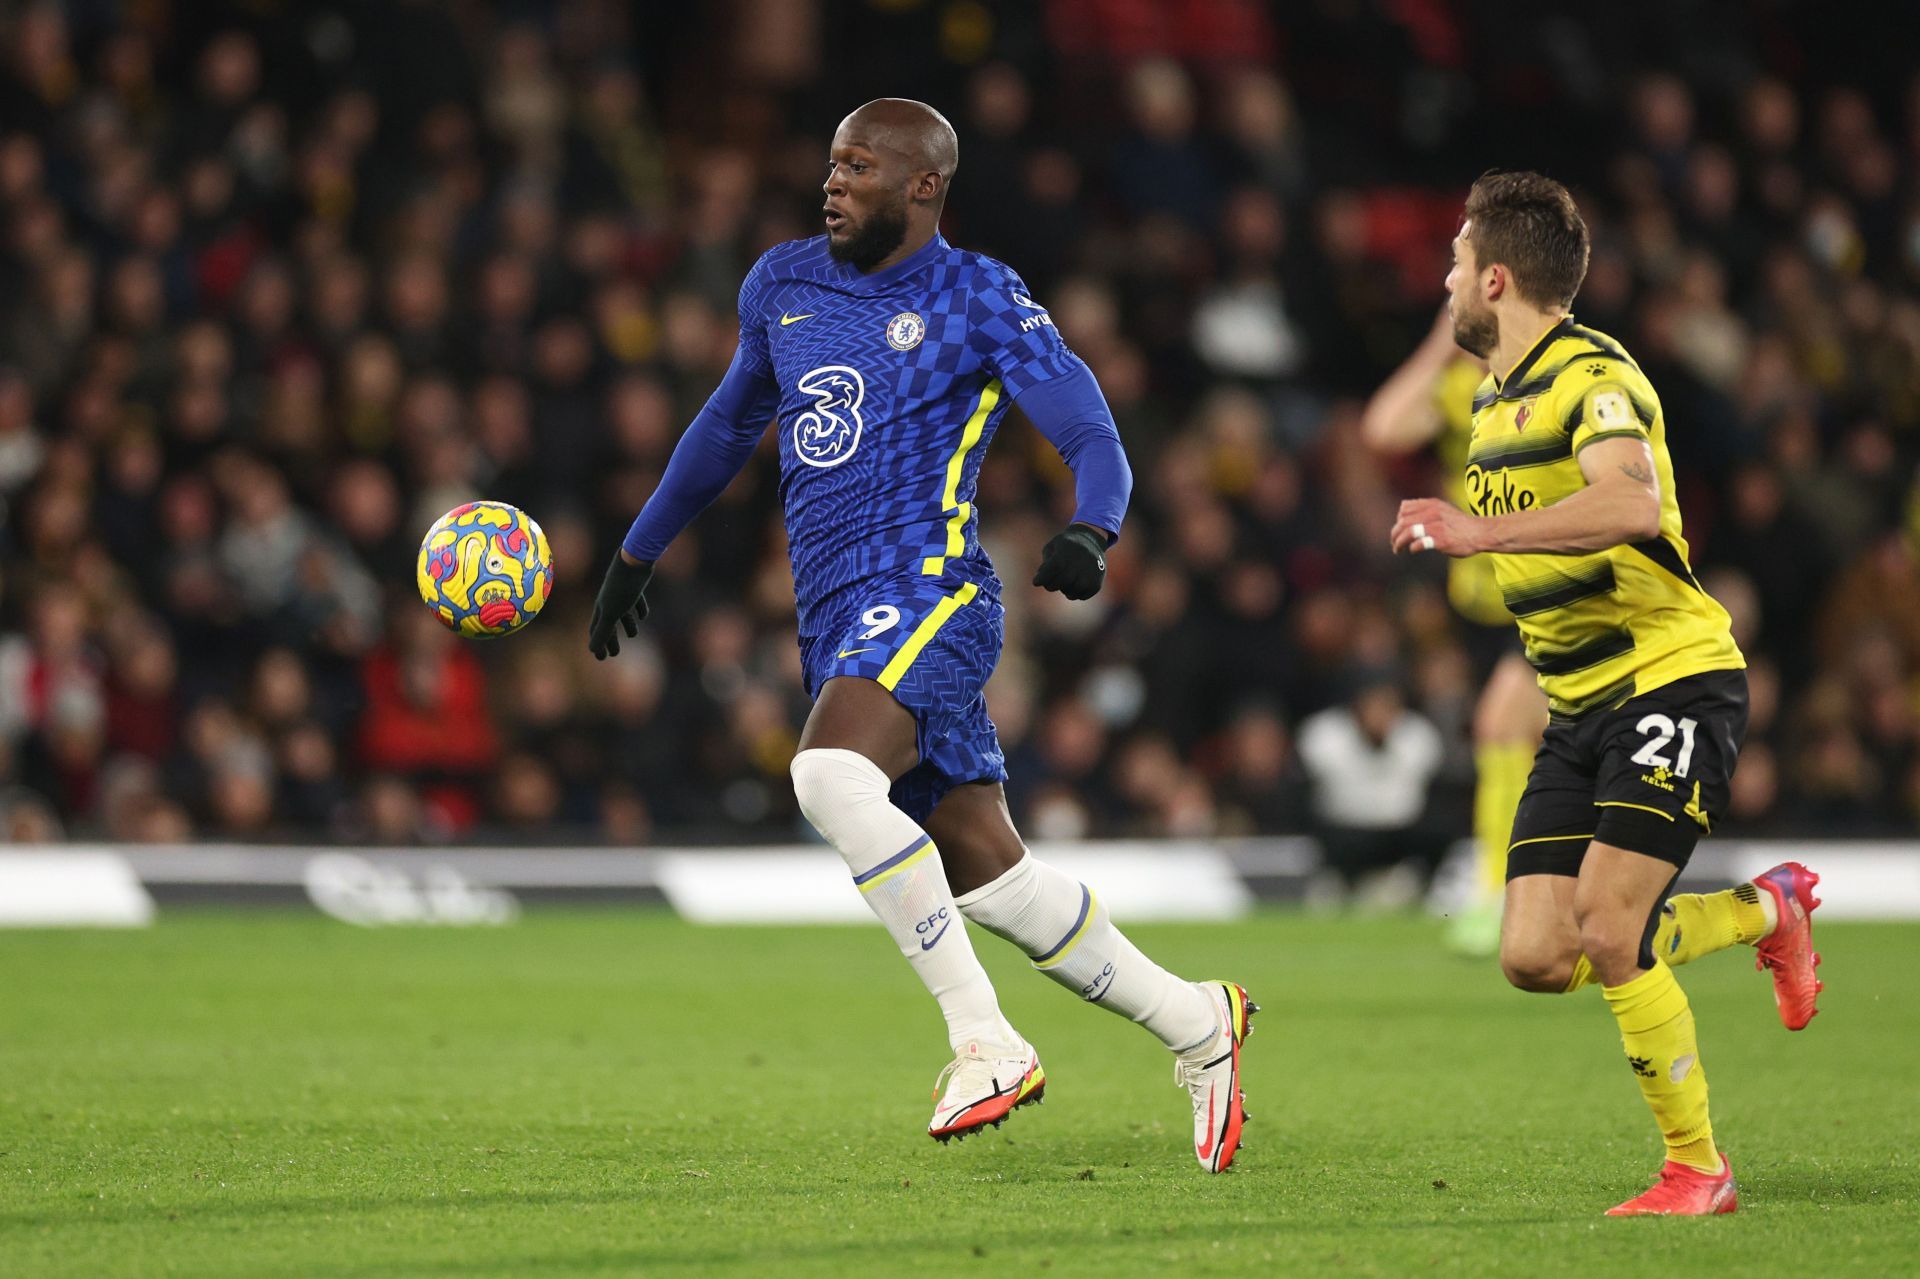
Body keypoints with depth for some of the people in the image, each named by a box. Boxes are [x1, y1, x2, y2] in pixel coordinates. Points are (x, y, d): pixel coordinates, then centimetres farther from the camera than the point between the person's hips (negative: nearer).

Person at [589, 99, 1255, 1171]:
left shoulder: (978, 300, -1)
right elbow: (732, 423, 33)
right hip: (836, 621, 6)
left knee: (830, 773, -33)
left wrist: (1088, 536, -28)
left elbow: (1096, 445, -6)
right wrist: (639, 552, 37)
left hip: (928, 590, -6)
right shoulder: (782, 285, 17)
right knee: (988, 877, 2)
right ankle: (1195, 1024, 18)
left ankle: (986, 1041, -26)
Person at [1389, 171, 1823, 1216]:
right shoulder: (1492, 402, 16)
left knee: (1607, 925, -20)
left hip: (1672, 679, -9)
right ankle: (1767, 911, 22)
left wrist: (1483, 530, -39)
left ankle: (1697, 1168, -5)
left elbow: (1631, 503, -35)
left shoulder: (1592, 376, -14)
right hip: (1577, 706, 9)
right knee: (1535, 958, -2)